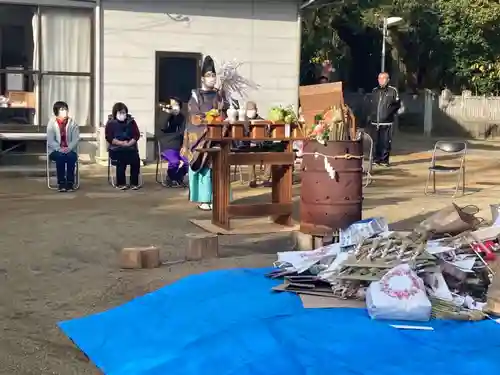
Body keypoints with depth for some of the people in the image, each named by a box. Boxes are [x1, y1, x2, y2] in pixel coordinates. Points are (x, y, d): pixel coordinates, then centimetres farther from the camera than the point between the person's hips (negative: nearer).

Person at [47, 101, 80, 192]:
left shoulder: (72, 123, 4)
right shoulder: (51, 123, 0)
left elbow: (76, 139, -4)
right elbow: (50, 140, -7)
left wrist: (68, 148, -21)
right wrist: (60, 149, -23)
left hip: (70, 150, 1)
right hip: (55, 150, -1)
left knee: (71, 157, -31)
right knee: (60, 157, -33)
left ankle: (70, 183, -24)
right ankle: (61, 183, -25)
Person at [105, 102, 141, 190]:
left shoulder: (131, 122, 10)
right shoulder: (111, 123, 3)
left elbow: (137, 135, 3)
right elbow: (109, 138, -6)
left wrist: (129, 143, -15)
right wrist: (122, 143, -17)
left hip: (130, 147, 2)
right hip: (116, 148, -2)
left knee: (136, 158, -27)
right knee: (122, 158, -32)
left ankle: (134, 183, -17)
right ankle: (121, 183, -21)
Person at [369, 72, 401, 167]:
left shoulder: (393, 90, 2)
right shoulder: (375, 91, 15)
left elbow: (397, 104, 3)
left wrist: (390, 112, -6)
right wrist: (371, 115, 12)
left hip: (387, 121, -4)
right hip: (375, 121, 4)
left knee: (386, 141, -5)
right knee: (376, 141, 6)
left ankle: (384, 160, 1)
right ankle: (376, 159, 13)